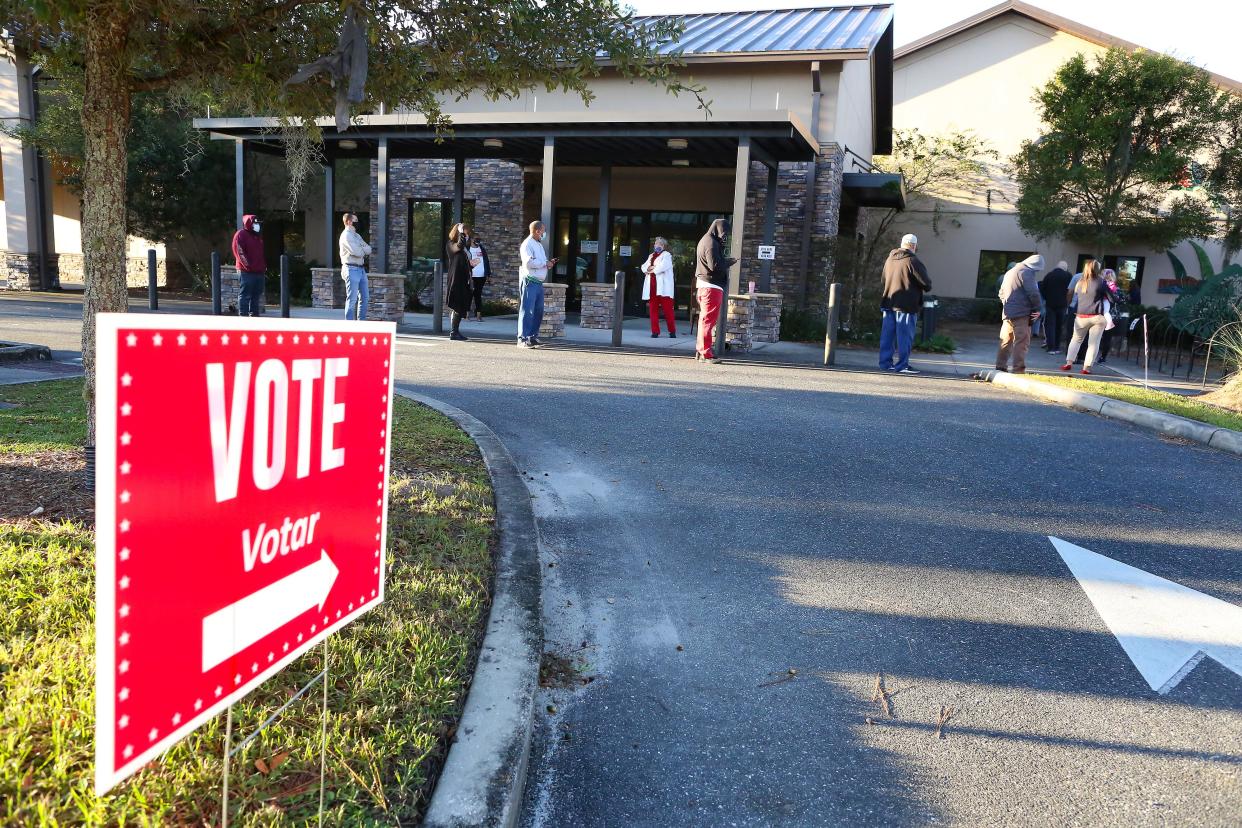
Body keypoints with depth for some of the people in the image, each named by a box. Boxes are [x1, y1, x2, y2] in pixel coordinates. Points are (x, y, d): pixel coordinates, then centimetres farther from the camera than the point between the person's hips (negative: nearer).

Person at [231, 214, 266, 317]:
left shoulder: (258, 237, 22)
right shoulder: (241, 235, -4)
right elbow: (239, 252, -12)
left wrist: (264, 266, 15)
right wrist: (248, 266, -17)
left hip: (260, 272, 8)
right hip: (247, 272, -8)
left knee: (256, 296, 9)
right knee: (245, 295, -8)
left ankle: (254, 315, 15)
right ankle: (243, 315, -7)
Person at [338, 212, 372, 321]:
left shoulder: (357, 235, 19)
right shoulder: (346, 235, -8)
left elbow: (369, 249, 10)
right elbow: (357, 252, -18)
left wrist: (361, 250, -9)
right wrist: (365, 250, 2)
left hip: (361, 269, 9)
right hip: (351, 269, -9)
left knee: (364, 297, 10)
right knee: (352, 299, -7)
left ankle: (361, 320, 17)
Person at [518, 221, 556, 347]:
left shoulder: (539, 244, 21)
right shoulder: (527, 244, -9)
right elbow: (529, 262, -21)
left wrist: (549, 263, 7)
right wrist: (545, 263, -13)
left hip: (539, 282, 9)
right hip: (529, 281, -9)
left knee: (538, 310, 11)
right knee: (527, 310, -9)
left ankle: (533, 337, 19)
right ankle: (522, 339, -7)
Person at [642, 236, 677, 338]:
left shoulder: (666, 255, 3)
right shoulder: (651, 256, 24)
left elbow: (663, 266, -14)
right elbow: (644, 267, 17)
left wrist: (652, 270, -1)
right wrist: (649, 268, -5)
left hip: (663, 287, -6)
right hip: (652, 287, 6)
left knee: (667, 309, -6)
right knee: (653, 309, 2)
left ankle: (672, 331, 0)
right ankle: (655, 331, 6)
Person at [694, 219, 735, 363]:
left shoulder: (705, 240, 18)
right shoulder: (712, 243, -14)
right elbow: (715, 265, -21)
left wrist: (726, 261, 9)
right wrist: (729, 262, -7)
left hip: (703, 284, 10)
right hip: (712, 286, -10)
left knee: (704, 318, 16)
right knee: (709, 319, -8)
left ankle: (700, 350, 22)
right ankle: (706, 353, -6)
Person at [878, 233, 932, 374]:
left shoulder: (889, 259, 11)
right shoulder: (912, 261, -12)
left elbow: (884, 279, 21)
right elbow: (926, 283, -10)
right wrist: (927, 287, 11)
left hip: (888, 302, 7)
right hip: (906, 305, -7)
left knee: (887, 335, 10)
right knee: (905, 336, -2)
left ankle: (885, 363, 13)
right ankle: (901, 365, -1)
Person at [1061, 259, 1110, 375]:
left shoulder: (1080, 283, 7)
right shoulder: (1101, 282, -5)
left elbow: (1074, 298, 17)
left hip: (1081, 317, 3)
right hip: (1097, 317, -3)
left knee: (1076, 339, 17)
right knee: (1093, 343, 2)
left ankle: (1069, 362, 10)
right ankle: (1087, 367, -2)